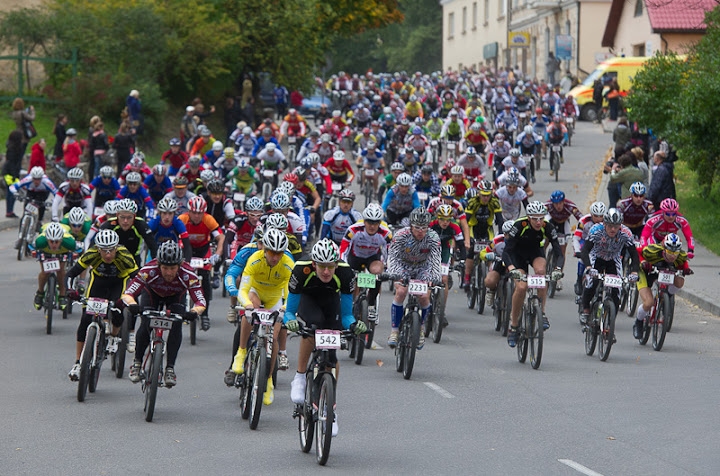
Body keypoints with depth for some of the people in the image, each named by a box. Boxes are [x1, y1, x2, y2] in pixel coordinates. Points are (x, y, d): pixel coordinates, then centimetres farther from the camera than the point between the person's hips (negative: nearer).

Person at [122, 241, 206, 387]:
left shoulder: (188, 275, -38)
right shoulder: (149, 271, -40)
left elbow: (200, 302, -39)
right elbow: (127, 293, -41)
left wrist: (194, 312, -61)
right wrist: (132, 305, -63)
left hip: (176, 296, 0)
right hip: (152, 292, 0)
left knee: (176, 326, -21)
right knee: (146, 325, -20)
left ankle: (170, 369, -10)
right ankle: (137, 362, 4)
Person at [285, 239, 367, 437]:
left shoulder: (345, 274, -33)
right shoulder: (302, 271, -36)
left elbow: (346, 315, -22)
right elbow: (289, 311, -26)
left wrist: (353, 324, -43)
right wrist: (290, 321, -48)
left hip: (331, 301, 1)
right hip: (306, 299, -1)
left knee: (331, 355, -11)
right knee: (314, 324, -37)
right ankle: (300, 377, -22)